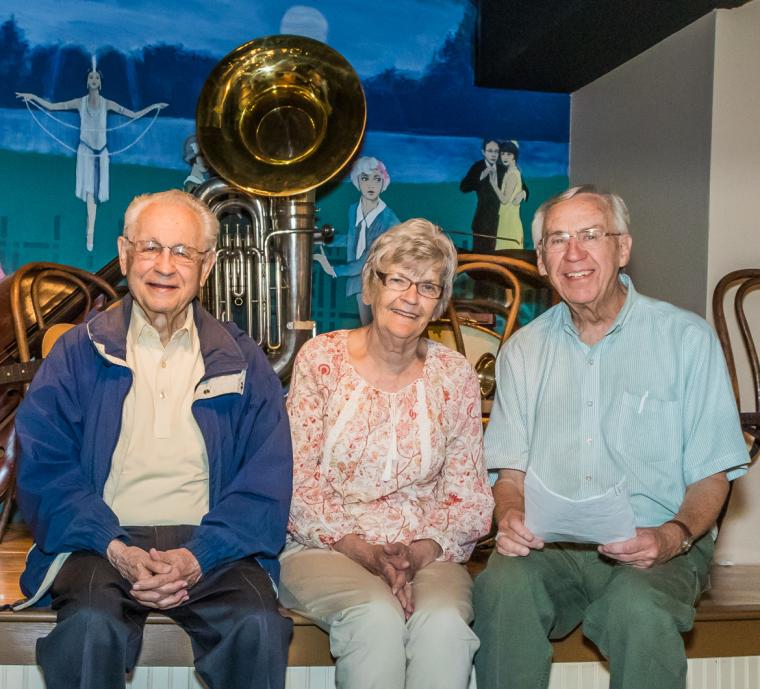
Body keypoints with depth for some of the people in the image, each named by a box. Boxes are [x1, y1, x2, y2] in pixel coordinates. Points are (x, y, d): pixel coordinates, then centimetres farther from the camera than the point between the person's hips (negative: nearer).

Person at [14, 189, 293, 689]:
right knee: (93, 624, -32)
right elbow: (44, 468, 2)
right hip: (103, 541, 0)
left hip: (210, 547, 1)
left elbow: (267, 483, 4)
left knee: (260, 626, -28)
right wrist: (115, 550, -14)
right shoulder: (80, 353, 10)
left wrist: (198, 555, -13)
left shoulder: (243, 362, 12)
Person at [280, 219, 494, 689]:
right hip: (326, 547, -1)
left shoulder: (455, 376, 6)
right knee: (377, 617, -33)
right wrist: (361, 549, -15)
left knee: (444, 623, -31)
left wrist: (421, 551, -14)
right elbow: (297, 481, -3)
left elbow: (468, 495, 4)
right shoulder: (321, 359, 1)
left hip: (426, 554, 2)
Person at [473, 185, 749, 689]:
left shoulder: (687, 339, 2)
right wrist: (511, 516, -11)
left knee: (639, 609, -35)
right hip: (547, 543, 2)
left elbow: (711, 476, 1)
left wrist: (674, 536, -19)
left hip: (652, 546, -2)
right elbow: (512, 471, 12)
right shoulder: (524, 350, 12)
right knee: (503, 586, -30)